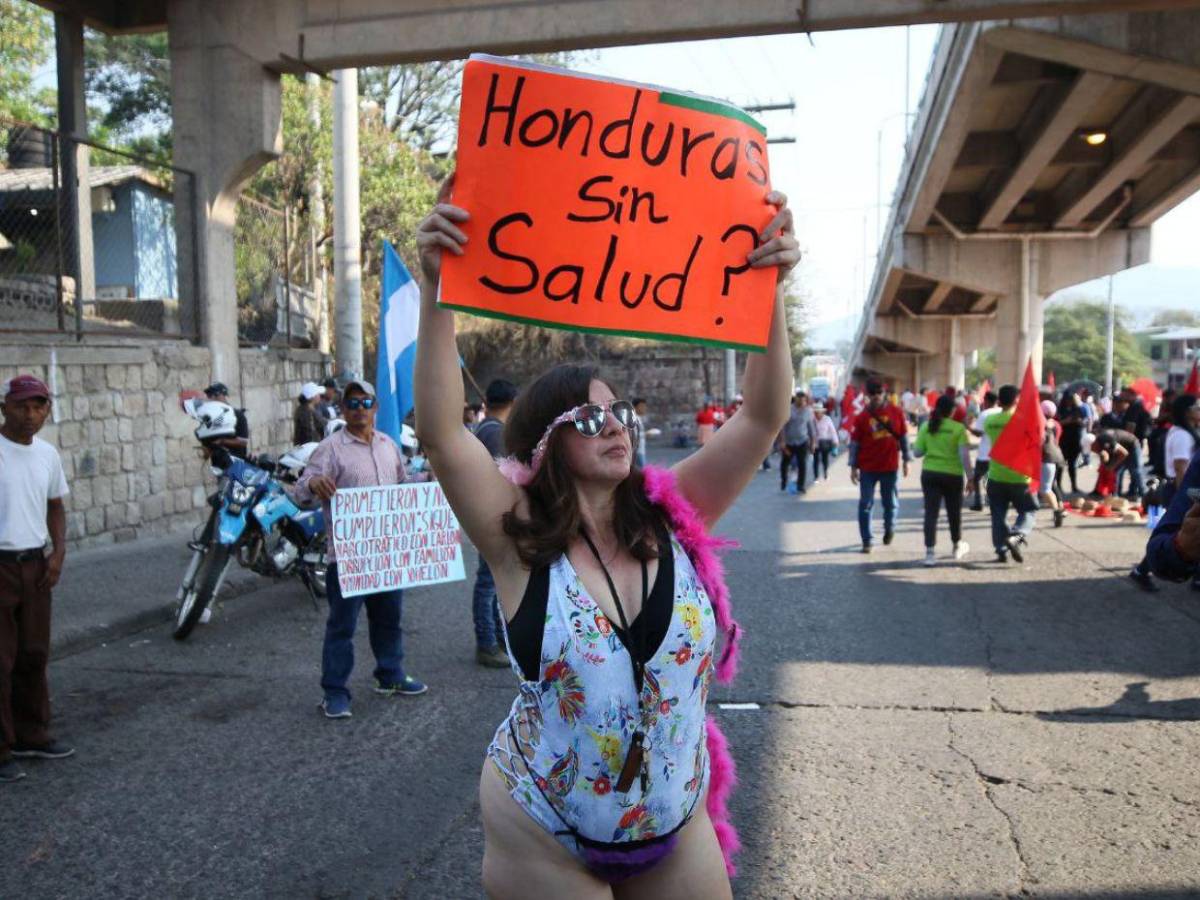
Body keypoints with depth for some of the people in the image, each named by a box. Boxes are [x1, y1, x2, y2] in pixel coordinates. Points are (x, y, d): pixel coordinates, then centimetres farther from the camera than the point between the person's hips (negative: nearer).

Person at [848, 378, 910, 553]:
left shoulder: (896, 413, 0)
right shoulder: (862, 417, -3)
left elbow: (903, 437, 7)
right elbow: (854, 442, -1)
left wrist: (906, 460, 6)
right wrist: (853, 467, -4)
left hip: (890, 467, 1)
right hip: (868, 468, -1)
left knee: (891, 503, 12)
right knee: (865, 505, 0)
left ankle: (889, 528, 40)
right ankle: (867, 540, 8)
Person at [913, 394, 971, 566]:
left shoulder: (926, 427, 0)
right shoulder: (958, 428, -8)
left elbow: (917, 452, 1)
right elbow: (964, 455, -13)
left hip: (930, 474, 1)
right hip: (952, 475, -1)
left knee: (931, 512, 1)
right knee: (954, 512, 17)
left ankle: (930, 552, -8)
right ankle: (957, 546, 36)